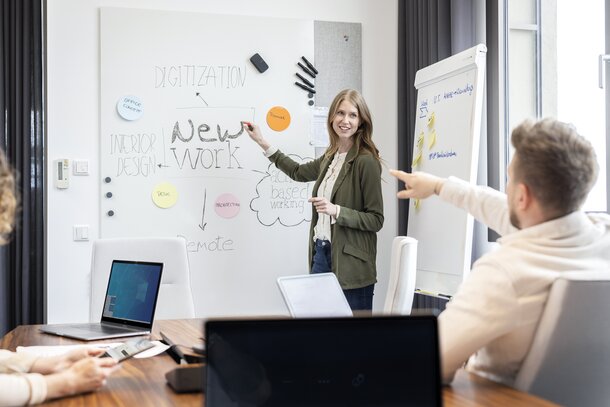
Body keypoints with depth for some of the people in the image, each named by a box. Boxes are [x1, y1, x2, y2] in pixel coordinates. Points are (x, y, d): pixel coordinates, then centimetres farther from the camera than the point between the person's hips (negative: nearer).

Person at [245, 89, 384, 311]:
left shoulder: (366, 161, -12)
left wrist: (336, 210, -23)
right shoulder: (330, 157, 10)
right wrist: (263, 143, 32)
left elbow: (376, 220, -11)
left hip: (350, 265, -7)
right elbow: (299, 172, 30)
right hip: (321, 253, 7)